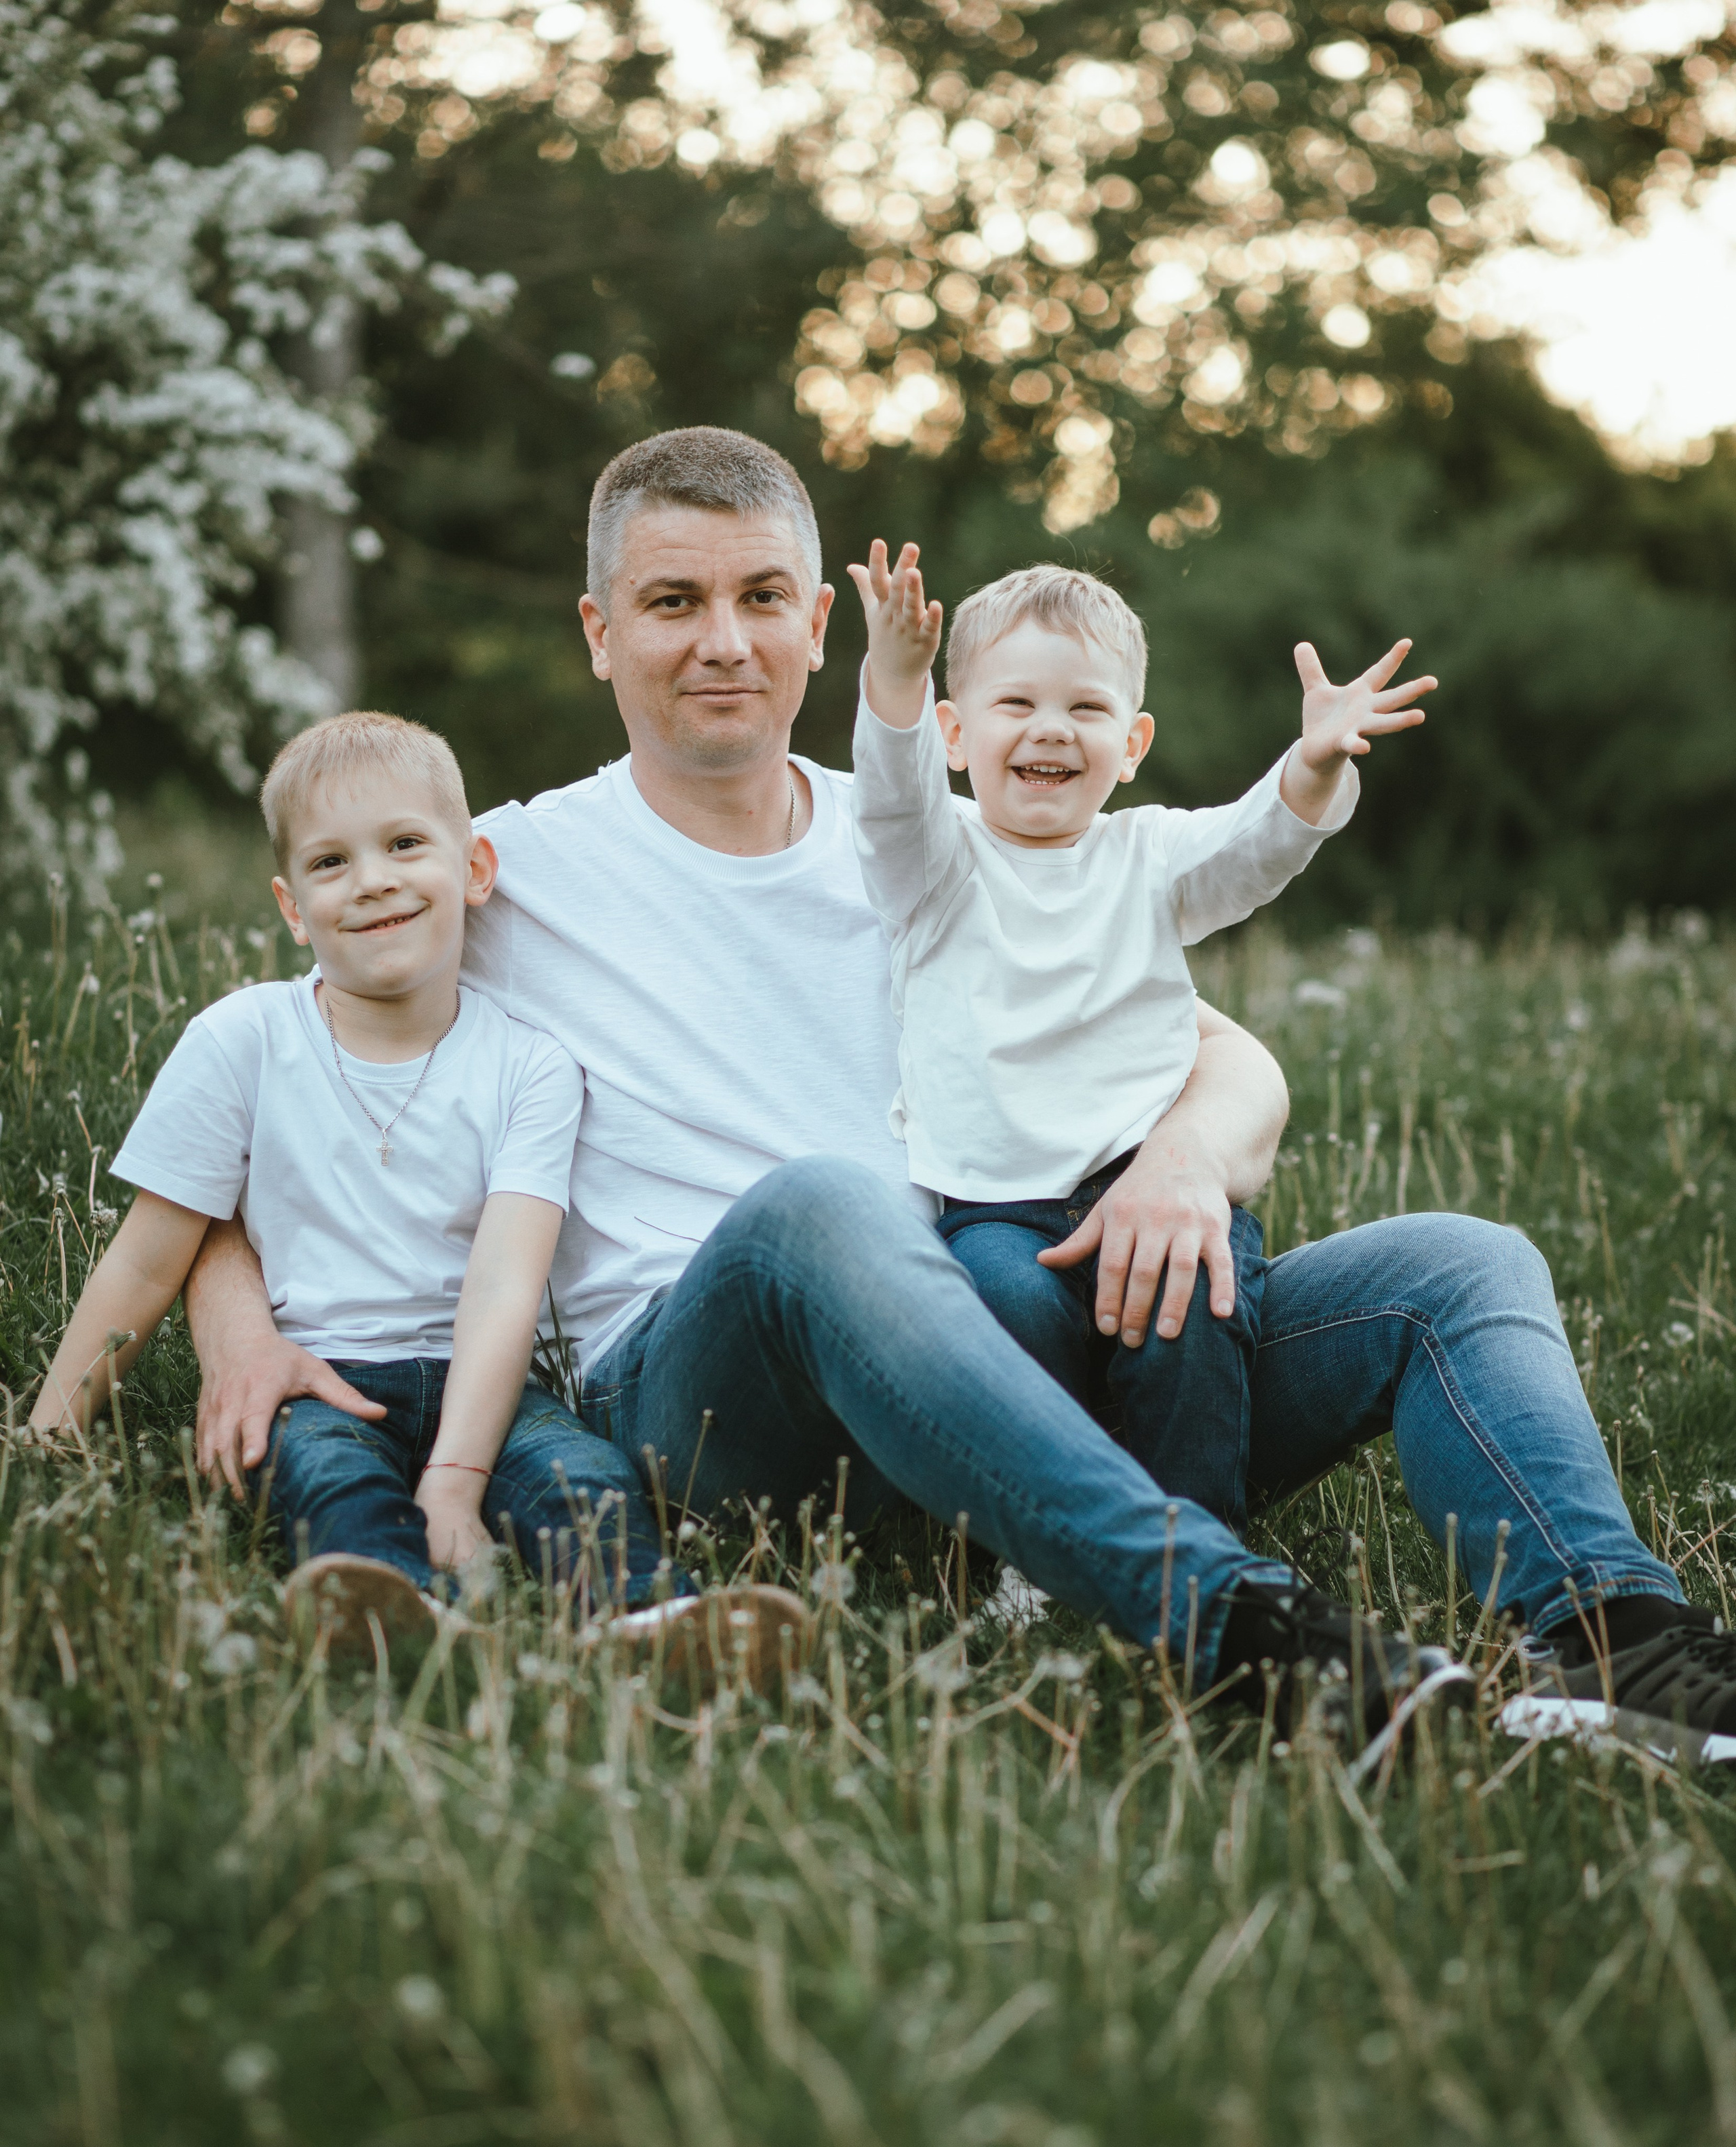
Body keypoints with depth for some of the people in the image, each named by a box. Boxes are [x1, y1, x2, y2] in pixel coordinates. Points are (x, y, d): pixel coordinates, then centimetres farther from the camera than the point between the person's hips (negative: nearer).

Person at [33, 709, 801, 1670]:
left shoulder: (527, 1067, 2)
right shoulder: (242, 1041, 4)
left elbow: (505, 1285, -11)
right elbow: (144, 1269, 8)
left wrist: (454, 1478, -25)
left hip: (470, 1380, 1)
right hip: (311, 1377, -1)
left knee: (590, 1480, -30)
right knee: (335, 1482, -35)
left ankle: (654, 1623, -58)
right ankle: (401, 1619, -65)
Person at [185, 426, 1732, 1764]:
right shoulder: (506, 878, 10)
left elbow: (1240, 1065, 15)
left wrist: (1186, 1158, -10)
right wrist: (240, 1330, -10)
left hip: (1032, 1367, 5)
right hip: (698, 1385, -4)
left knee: (1461, 1266, -10)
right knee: (820, 1201, -39)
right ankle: (1232, 1621, -52)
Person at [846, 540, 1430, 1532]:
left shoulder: (1150, 858, 13)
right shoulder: (939, 863, 8)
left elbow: (1258, 841, -5)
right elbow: (897, 787, -13)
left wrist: (1317, 764, -29)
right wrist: (897, 673, -35)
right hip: (993, 1201, -1)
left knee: (1187, 1305, -28)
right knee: (1016, 1302, -31)